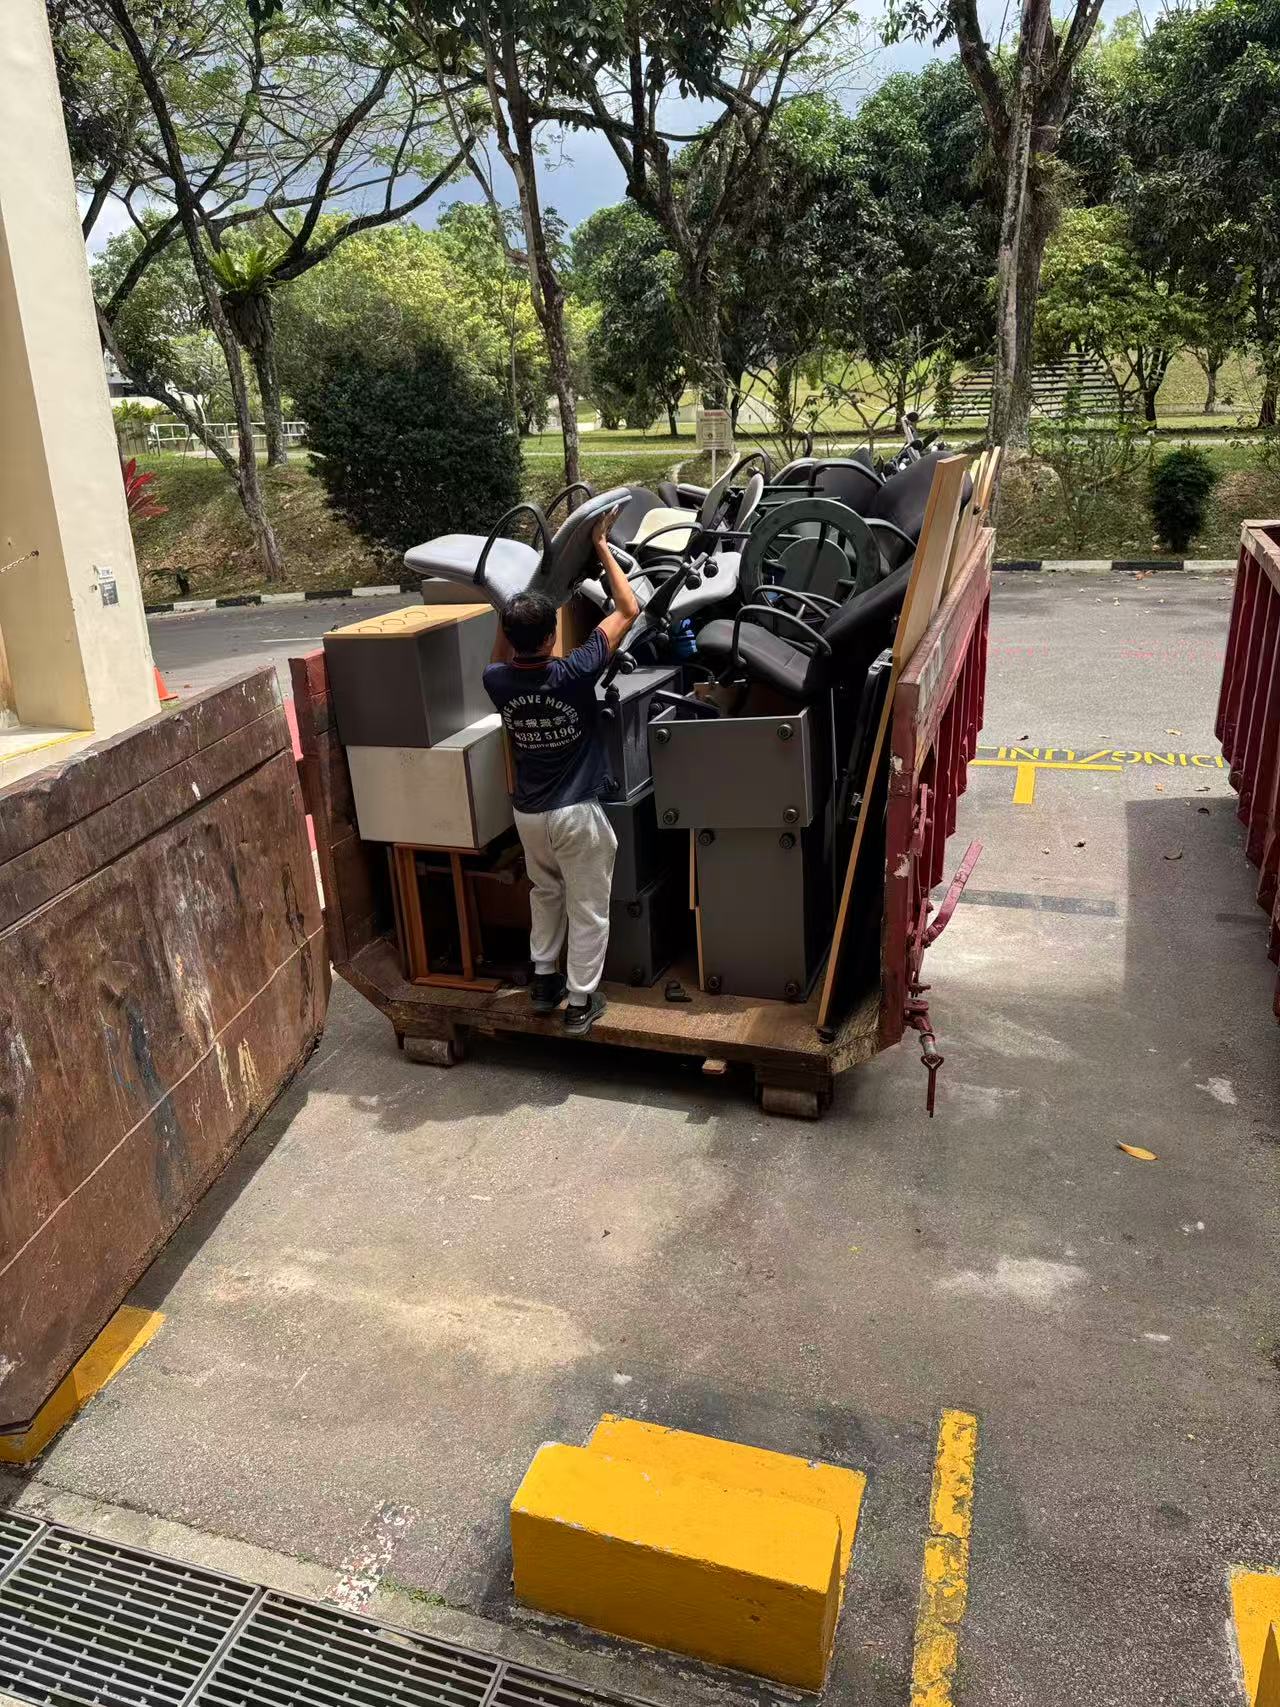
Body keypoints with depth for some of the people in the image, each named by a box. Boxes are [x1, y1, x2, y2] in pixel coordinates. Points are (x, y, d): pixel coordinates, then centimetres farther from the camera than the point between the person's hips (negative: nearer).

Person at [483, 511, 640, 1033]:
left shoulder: (497, 682, -11)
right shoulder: (573, 674, -23)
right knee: (587, 909, 10)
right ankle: (580, 1002, 18)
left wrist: (508, 608, 8)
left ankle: (543, 980, 35)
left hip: (528, 812, 5)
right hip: (577, 813, -5)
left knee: (545, 894, 27)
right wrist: (601, 547, -5)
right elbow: (628, 610, -13)